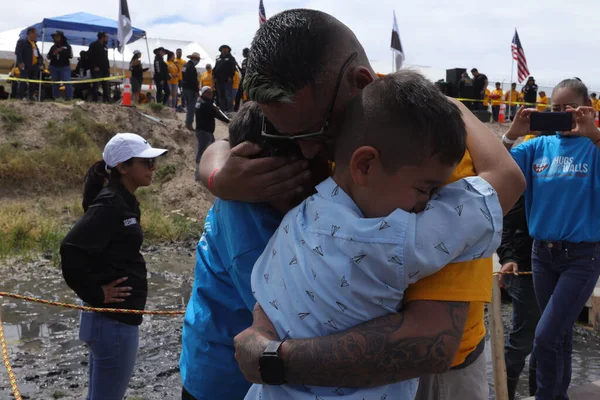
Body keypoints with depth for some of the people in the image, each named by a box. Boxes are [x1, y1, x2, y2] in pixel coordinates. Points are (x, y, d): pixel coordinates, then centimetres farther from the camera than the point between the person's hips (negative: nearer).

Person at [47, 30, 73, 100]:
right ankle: (56, 97, 6)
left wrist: (62, 51, -18)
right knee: (55, 83, 2)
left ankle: (70, 97, -13)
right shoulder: (53, 47, 14)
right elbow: (48, 57, 15)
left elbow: (70, 56, -6)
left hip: (65, 67, -4)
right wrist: (53, 54, -6)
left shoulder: (67, 46, 4)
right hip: (54, 67, 4)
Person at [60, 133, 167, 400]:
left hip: (116, 316, 9)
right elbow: (71, 249, -28)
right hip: (114, 319, -9)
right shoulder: (110, 203, -19)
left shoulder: (123, 200, 10)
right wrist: (95, 294, -19)